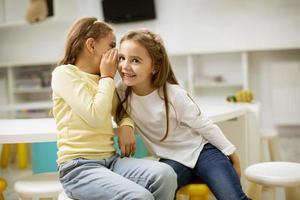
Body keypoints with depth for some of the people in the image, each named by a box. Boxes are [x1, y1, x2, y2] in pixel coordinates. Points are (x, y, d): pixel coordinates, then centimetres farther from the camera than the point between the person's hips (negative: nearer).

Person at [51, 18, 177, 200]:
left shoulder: (101, 80, 19)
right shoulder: (64, 73, -3)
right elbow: (95, 116, -14)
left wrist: (126, 125, 4)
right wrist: (108, 76, -2)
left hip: (111, 160, 7)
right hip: (79, 166, -6)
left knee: (165, 174, -21)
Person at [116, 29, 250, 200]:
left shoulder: (174, 94, -20)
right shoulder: (123, 90, -11)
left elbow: (204, 126, -9)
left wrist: (231, 154, -2)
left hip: (201, 149, -2)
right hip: (172, 159, 3)